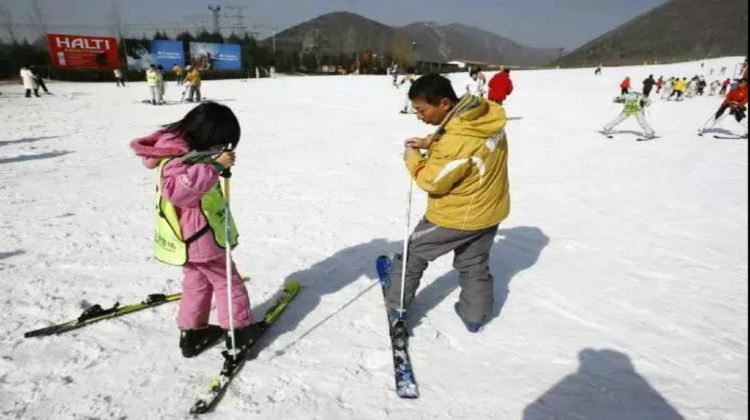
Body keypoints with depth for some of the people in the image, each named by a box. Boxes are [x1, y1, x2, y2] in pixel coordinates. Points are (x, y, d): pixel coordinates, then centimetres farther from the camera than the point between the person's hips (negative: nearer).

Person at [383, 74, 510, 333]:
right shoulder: (488, 114, -8)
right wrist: (430, 143, -1)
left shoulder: (457, 141, -34)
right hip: (489, 209, 8)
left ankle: (396, 305, 29)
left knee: (414, 253, 14)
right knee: (475, 264, 23)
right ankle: (475, 316, 38)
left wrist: (413, 158, -6)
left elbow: (433, 181, -22)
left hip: (455, 216, -7)